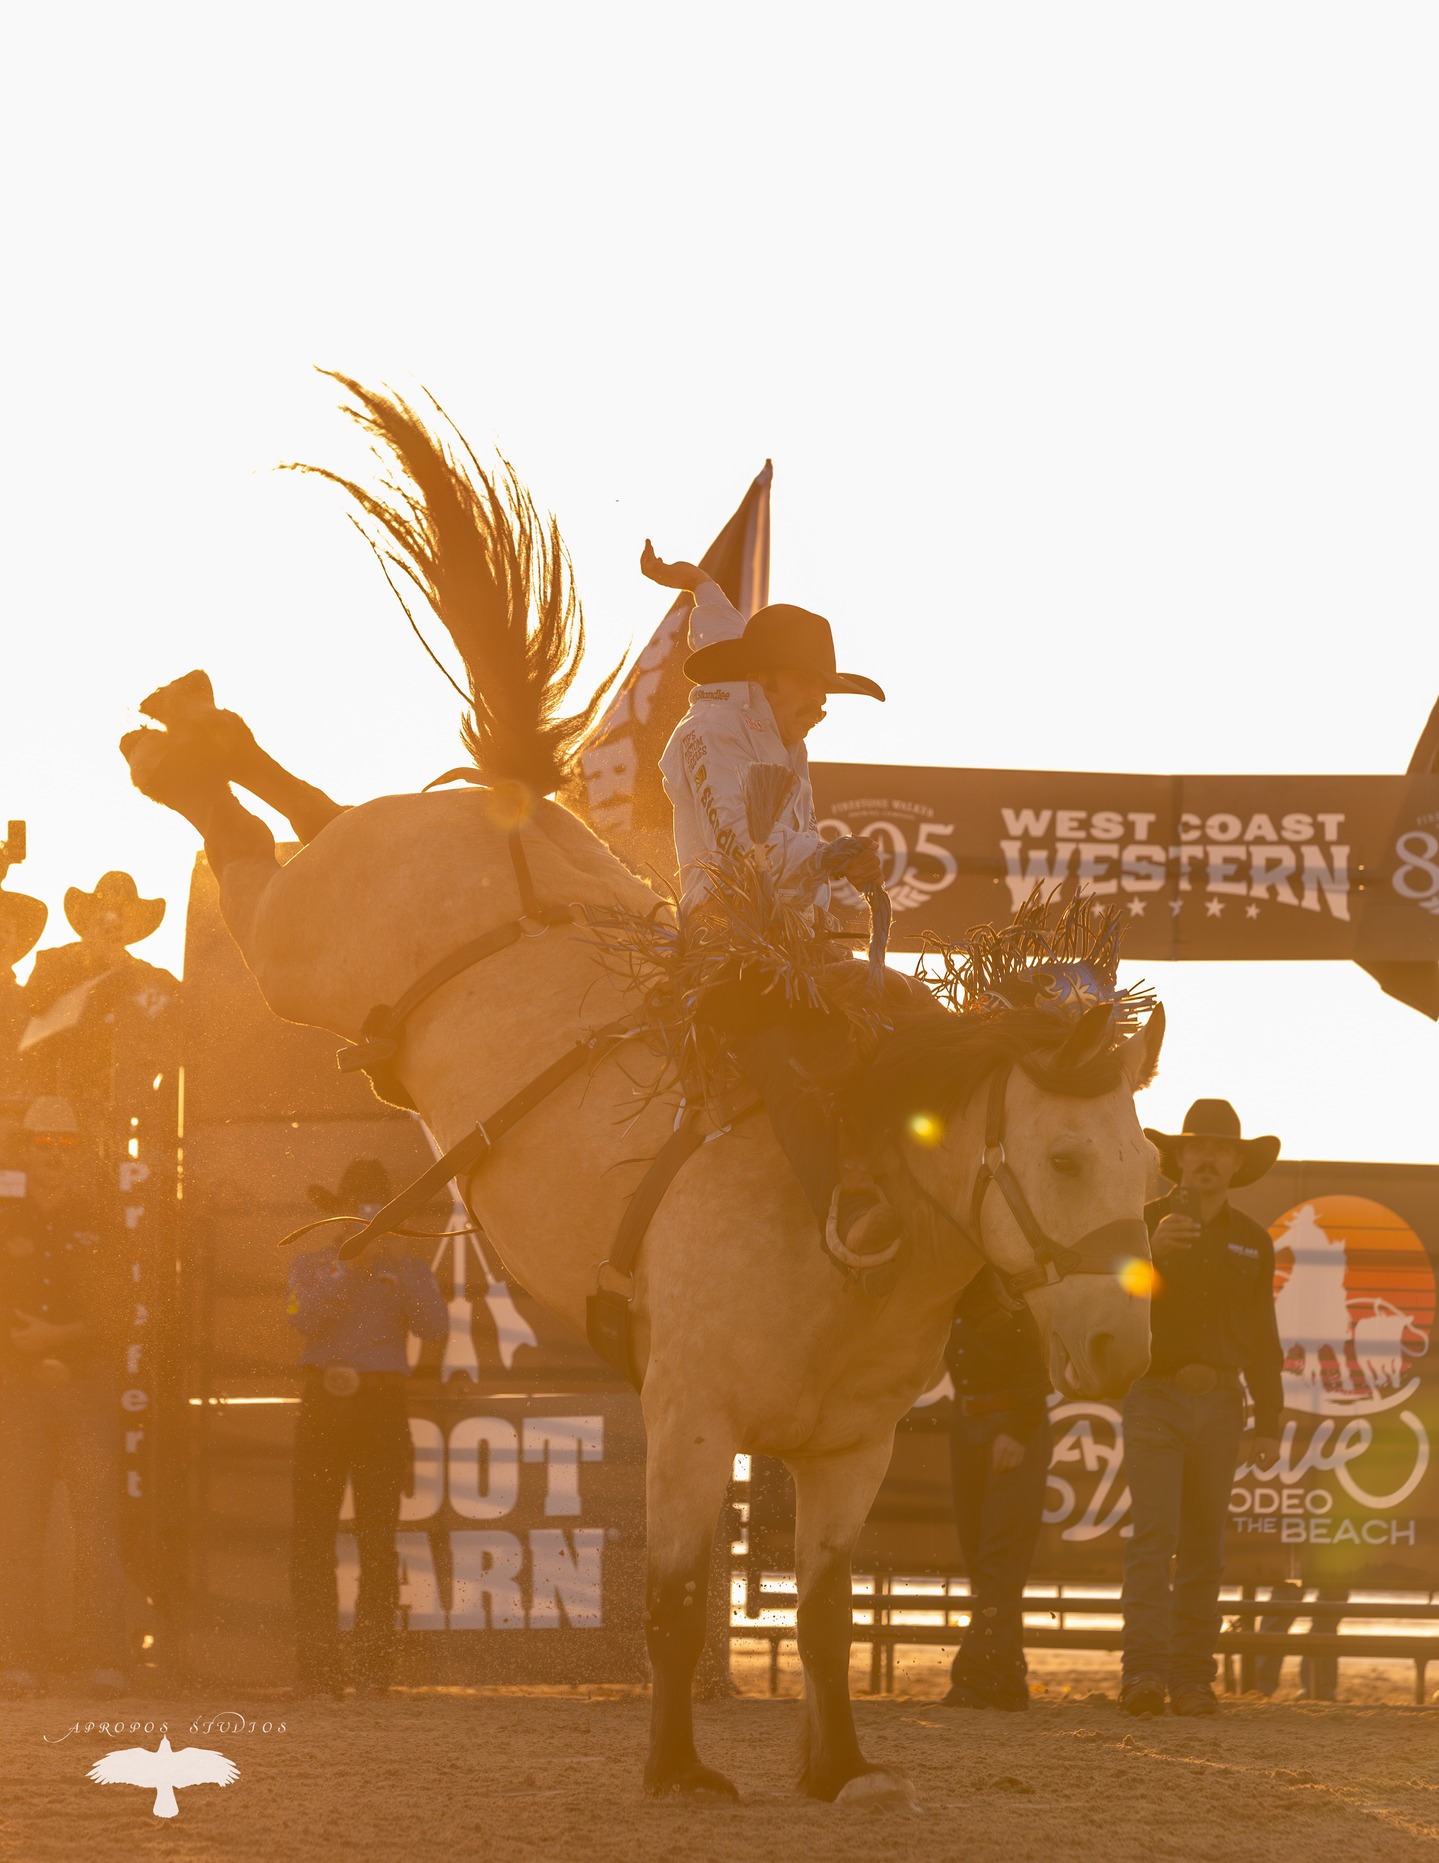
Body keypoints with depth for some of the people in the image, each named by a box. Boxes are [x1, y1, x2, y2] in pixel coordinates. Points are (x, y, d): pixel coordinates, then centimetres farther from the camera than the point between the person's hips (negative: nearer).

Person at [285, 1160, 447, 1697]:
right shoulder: (312, 1264, 13)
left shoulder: (409, 1270, 12)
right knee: (312, 1536, -4)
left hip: (382, 1406, 0)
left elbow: (434, 1326, -6)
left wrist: (397, 1266, -11)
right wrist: (350, 1267, -12)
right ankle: (316, 1668, -3)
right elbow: (305, 1318, -7)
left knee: (378, 1540, -4)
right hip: (323, 1402, 1)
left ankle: (374, 1668, -4)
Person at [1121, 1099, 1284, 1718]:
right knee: (1155, 1534, -15)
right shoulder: (1143, 1224, 3)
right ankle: (1145, 1671, -22)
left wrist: (1269, 1423, 13)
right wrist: (1150, 1250, -26)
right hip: (1155, 1396, -4)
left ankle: (1192, 1679, 6)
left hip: (1218, 1404, 4)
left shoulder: (1252, 1242, 14)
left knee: (1204, 1546, 3)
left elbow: (1262, 1339, 17)